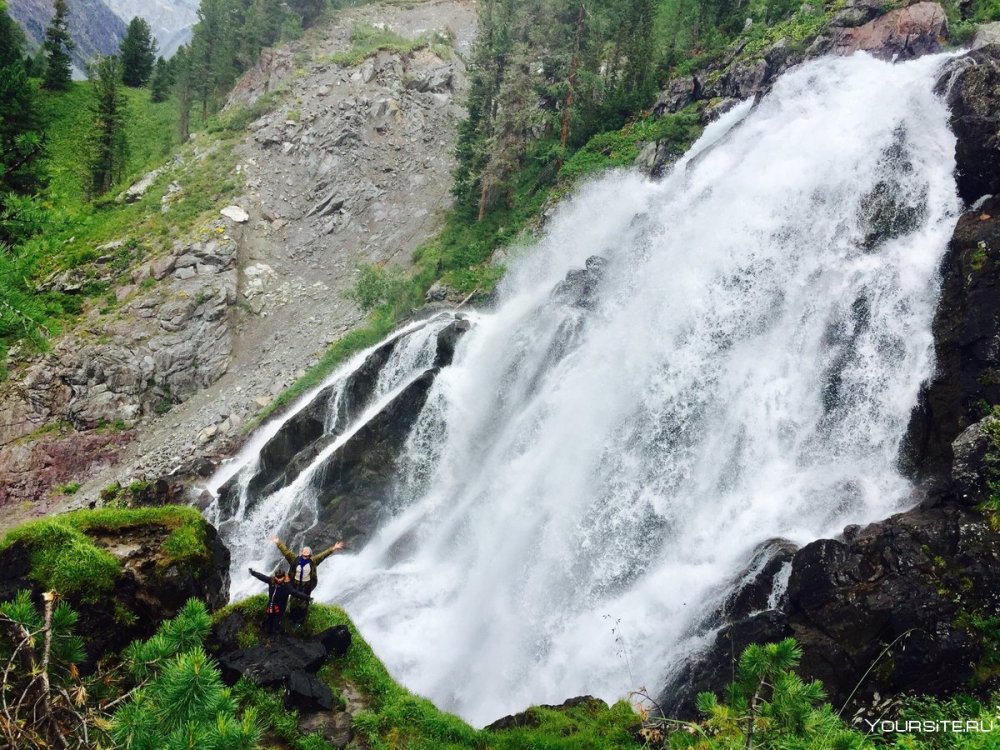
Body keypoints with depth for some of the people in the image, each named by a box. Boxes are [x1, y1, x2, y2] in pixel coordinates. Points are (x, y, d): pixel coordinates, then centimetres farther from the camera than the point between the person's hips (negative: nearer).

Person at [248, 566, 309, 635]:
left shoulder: (287, 586, -29)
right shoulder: (271, 581, -15)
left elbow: (296, 592, -38)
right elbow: (262, 577, 0)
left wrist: (306, 597, -51)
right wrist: (253, 572, 14)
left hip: (279, 609, -5)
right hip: (270, 607, 5)